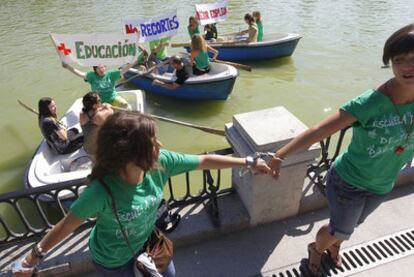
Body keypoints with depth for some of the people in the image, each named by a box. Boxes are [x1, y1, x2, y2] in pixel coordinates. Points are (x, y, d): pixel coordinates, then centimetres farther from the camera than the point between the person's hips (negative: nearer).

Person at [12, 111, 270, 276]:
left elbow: (205, 160, -18)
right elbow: (68, 224, -23)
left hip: (147, 240, 5)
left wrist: (248, 162, -11)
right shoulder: (102, 191, -39)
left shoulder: (161, 162, -27)